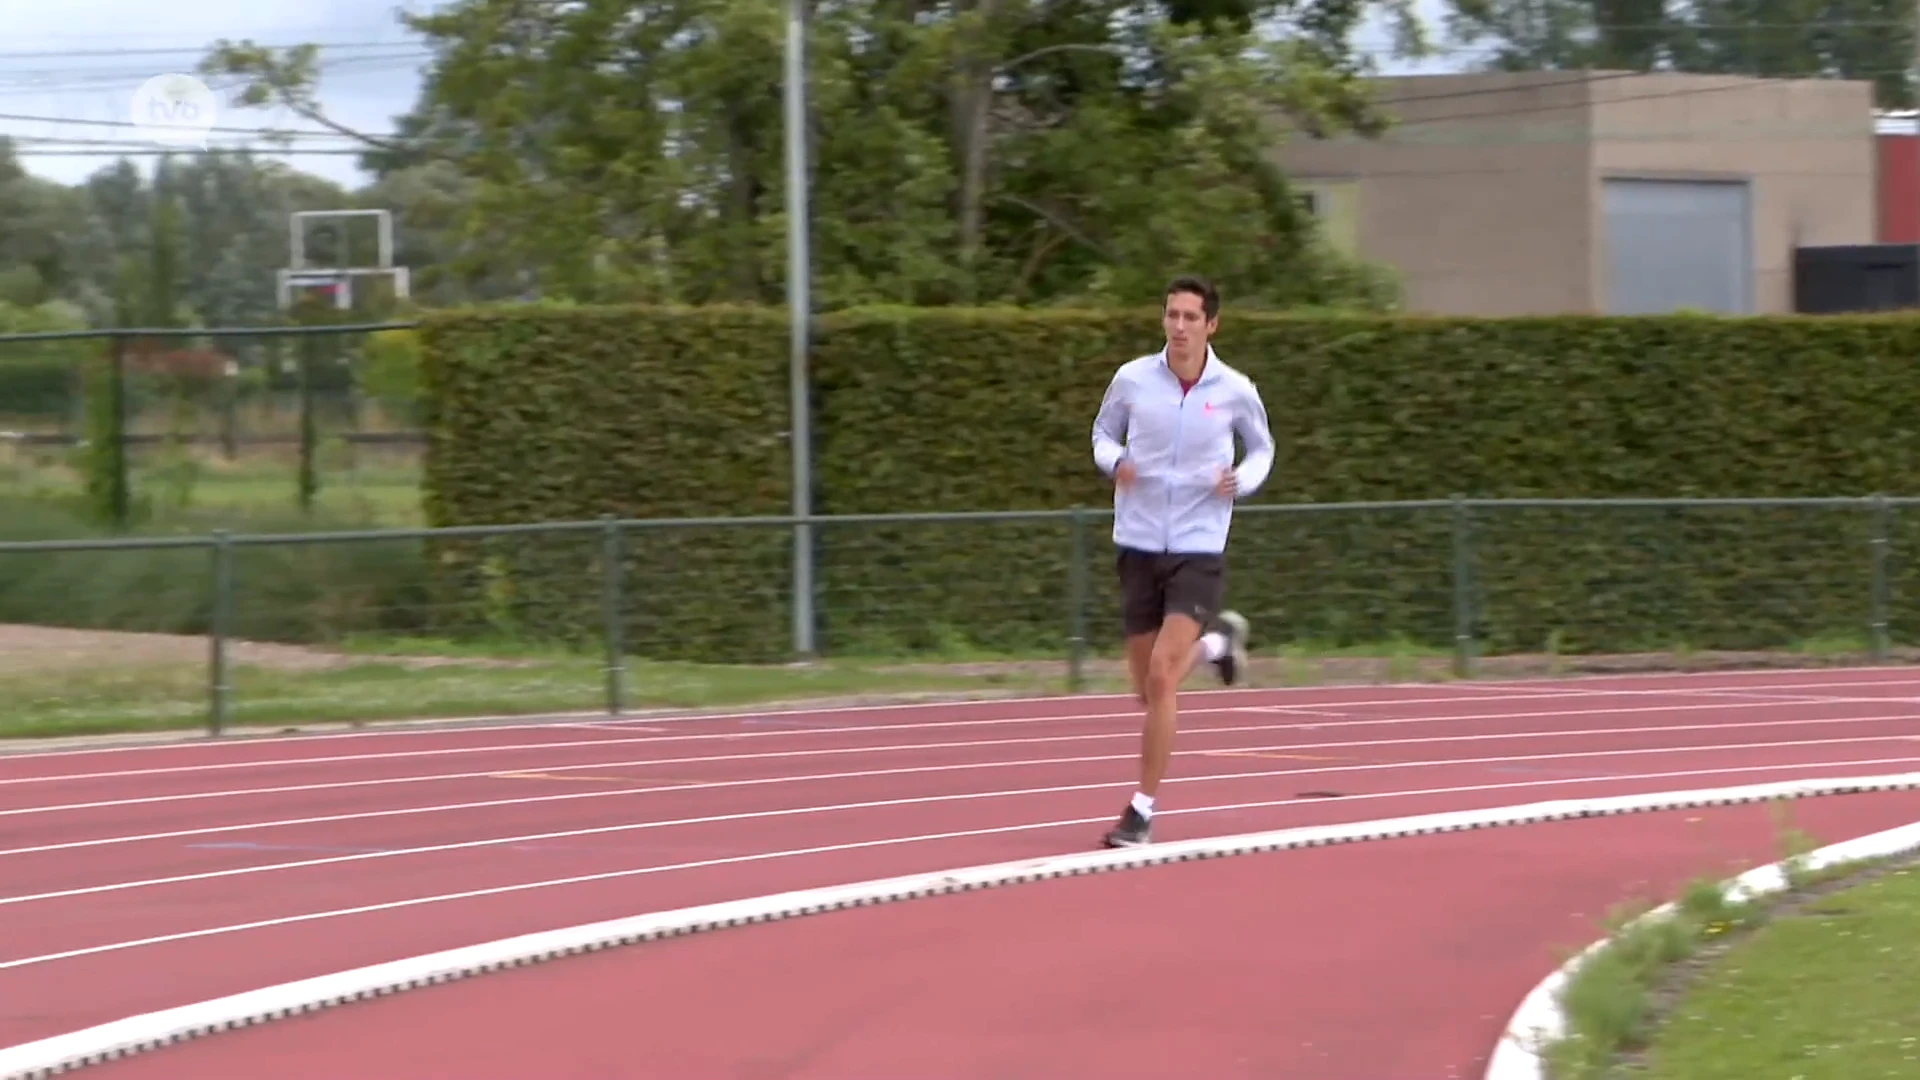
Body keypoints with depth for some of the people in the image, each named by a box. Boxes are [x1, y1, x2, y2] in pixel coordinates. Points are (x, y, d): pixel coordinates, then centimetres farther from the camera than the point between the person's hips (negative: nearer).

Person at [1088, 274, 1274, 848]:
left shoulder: (1236, 391, -5)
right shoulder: (1132, 379, -3)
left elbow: (1261, 449, 13)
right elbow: (1103, 432, 14)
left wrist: (1243, 481, -9)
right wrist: (1114, 461, -9)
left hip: (1199, 548, -3)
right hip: (1139, 544, 3)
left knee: (1161, 677, -17)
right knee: (1150, 687, 10)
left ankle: (1143, 811, -8)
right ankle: (1218, 640, 44)